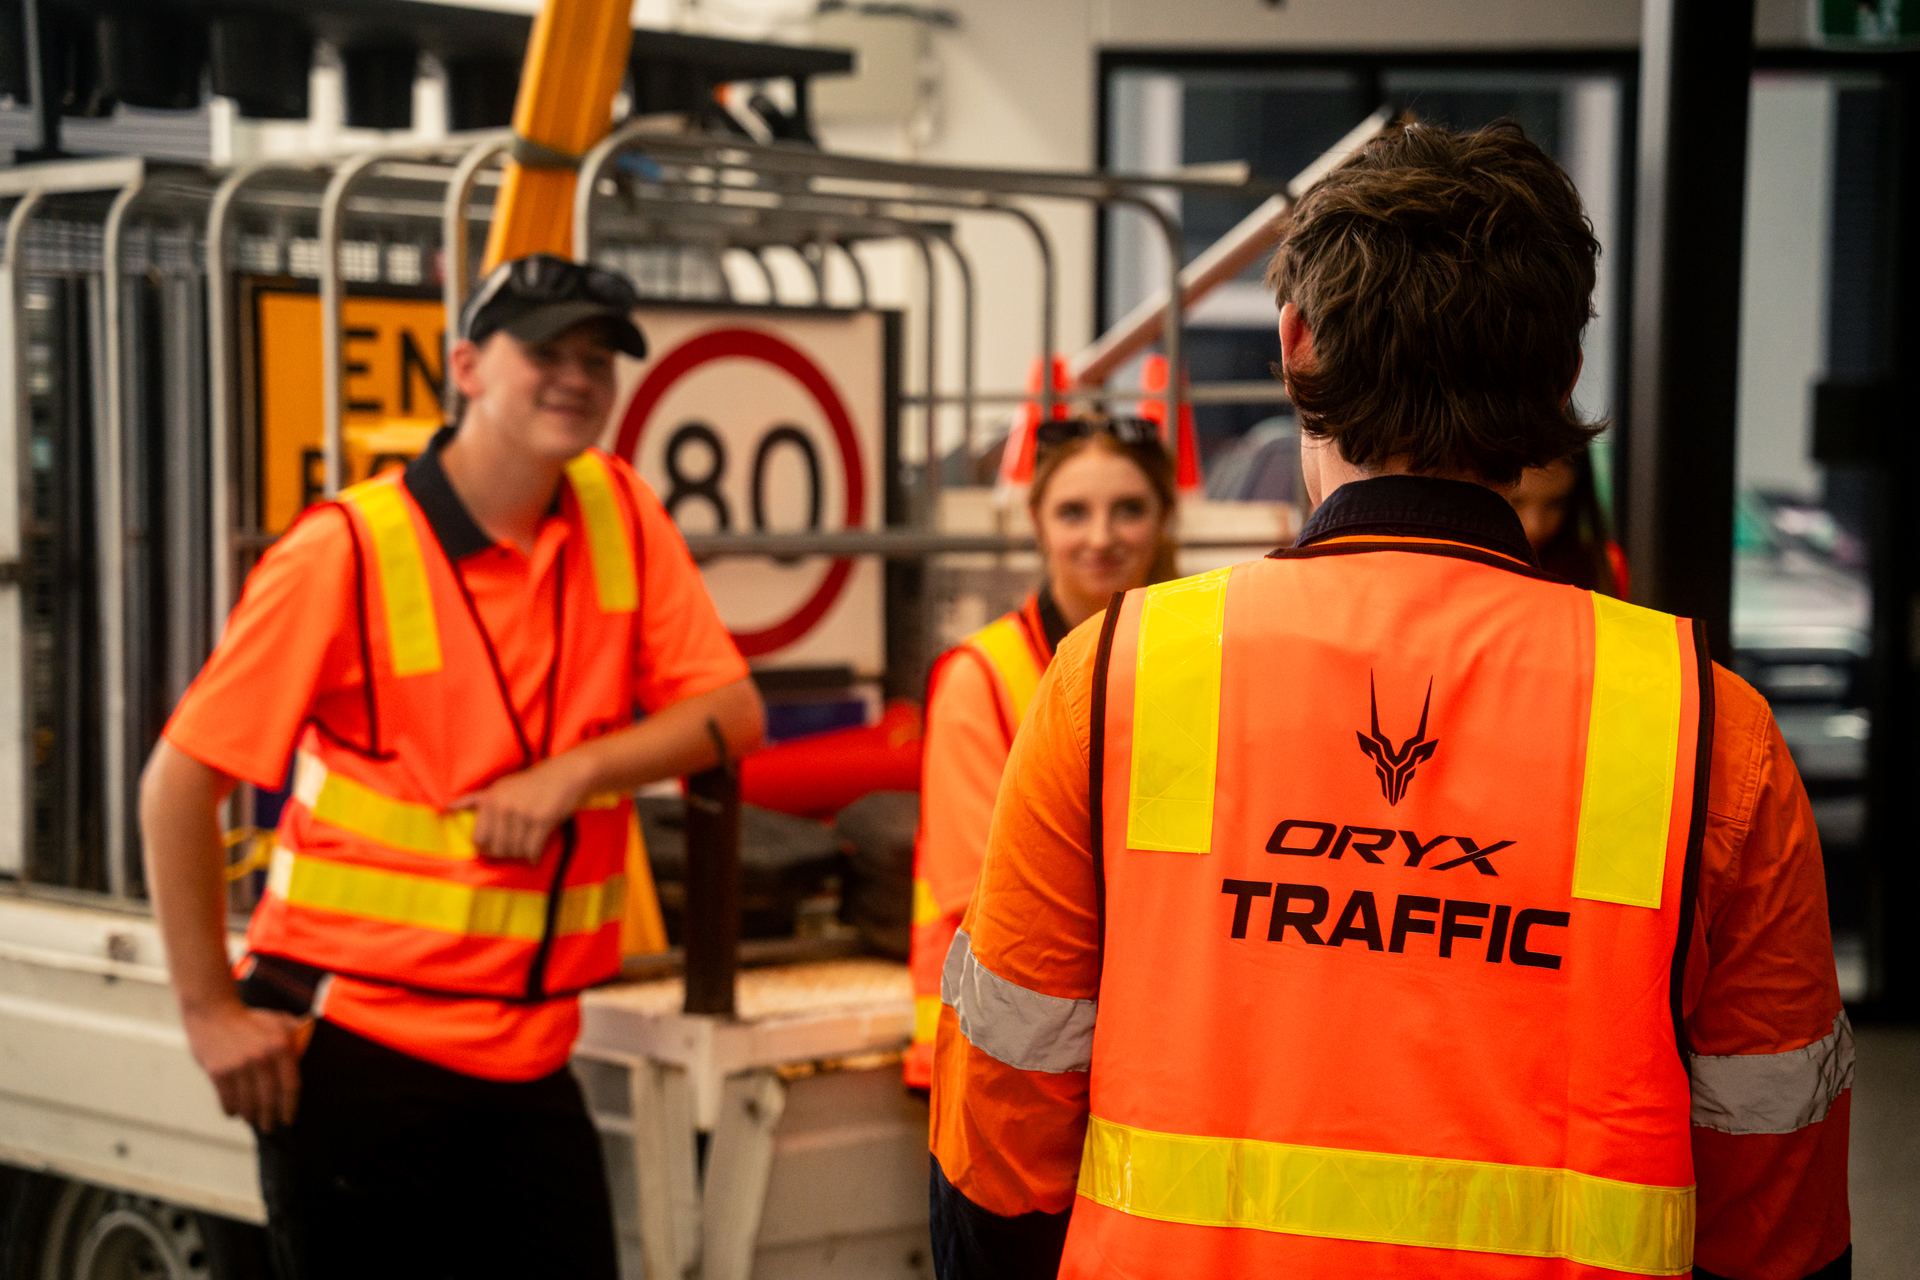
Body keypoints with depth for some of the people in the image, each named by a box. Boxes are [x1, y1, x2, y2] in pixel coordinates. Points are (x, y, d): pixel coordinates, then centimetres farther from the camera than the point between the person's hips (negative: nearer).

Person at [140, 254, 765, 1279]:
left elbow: (730, 713, 2)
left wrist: (574, 772, -16)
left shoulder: (619, 514, 3)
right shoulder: (349, 550, -12)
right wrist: (211, 1012, -12)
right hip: (353, 1041, -5)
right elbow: (178, 780, -10)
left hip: (528, 1050, 5)